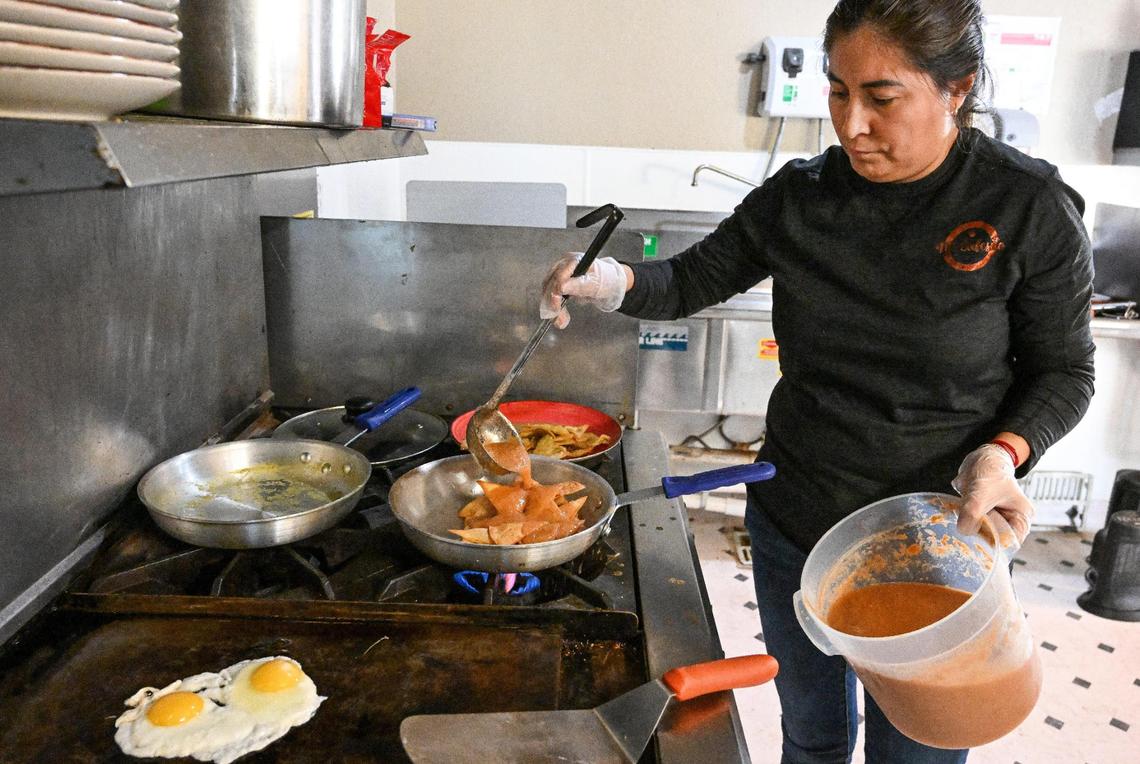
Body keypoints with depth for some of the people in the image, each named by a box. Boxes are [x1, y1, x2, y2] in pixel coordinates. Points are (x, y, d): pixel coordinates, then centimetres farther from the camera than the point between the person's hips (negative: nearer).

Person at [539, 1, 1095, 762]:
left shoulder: (1031, 210, -14)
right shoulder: (800, 195, -6)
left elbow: (1063, 371, -4)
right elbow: (693, 280, 1)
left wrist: (1005, 454, -23)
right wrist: (614, 280, -19)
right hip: (793, 524, 3)